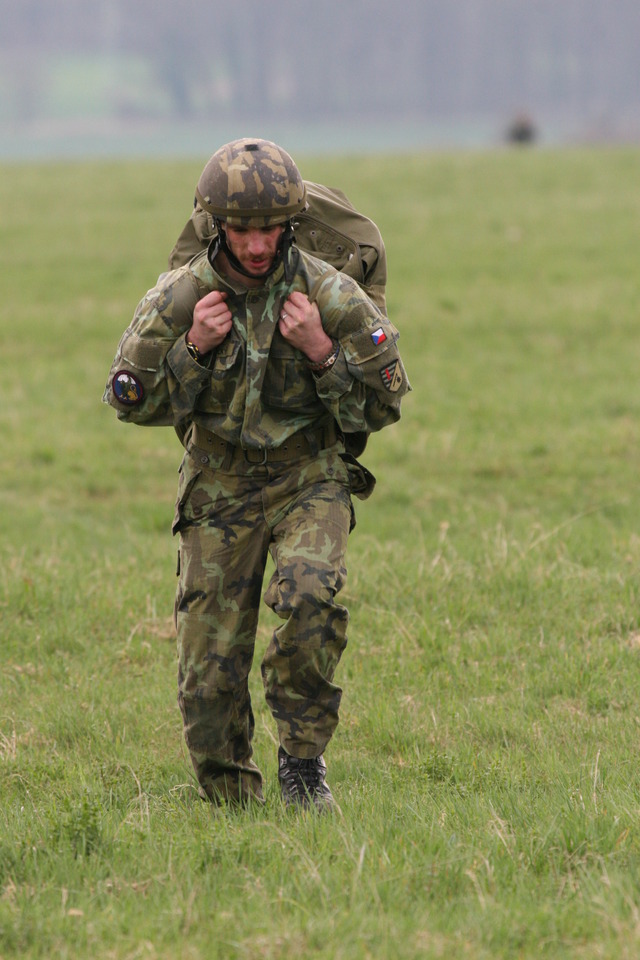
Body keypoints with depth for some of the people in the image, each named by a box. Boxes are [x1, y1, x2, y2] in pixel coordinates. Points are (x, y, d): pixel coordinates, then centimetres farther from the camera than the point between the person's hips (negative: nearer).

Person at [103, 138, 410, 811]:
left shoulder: (330, 296, -11)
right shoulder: (178, 299, -9)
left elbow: (384, 405, -5)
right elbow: (132, 402, -1)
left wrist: (321, 351, -21)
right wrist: (192, 348, -17)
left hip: (309, 480, -1)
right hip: (218, 488, 1)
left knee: (308, 594, -31)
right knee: (208, 672, -2)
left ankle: (302, 757, -13)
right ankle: (231, 800, 20)